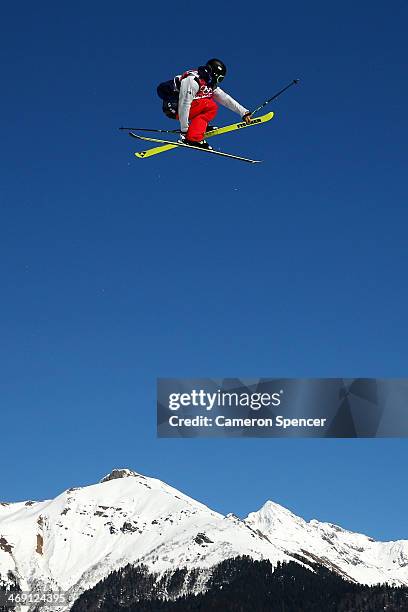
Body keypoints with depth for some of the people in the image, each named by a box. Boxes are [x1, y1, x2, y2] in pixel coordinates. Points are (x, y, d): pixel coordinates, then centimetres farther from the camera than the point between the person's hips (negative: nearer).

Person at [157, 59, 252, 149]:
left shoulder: (210, 84, 7)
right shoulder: (192, 80, -22)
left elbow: (225, 99, 11)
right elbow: (184, 105, -26)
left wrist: (244, 112, 5)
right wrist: (184, 130, -26)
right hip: (173, 108, -9)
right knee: (211, 106, -21)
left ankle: (201, 125, -1)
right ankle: (193, 138, -28)